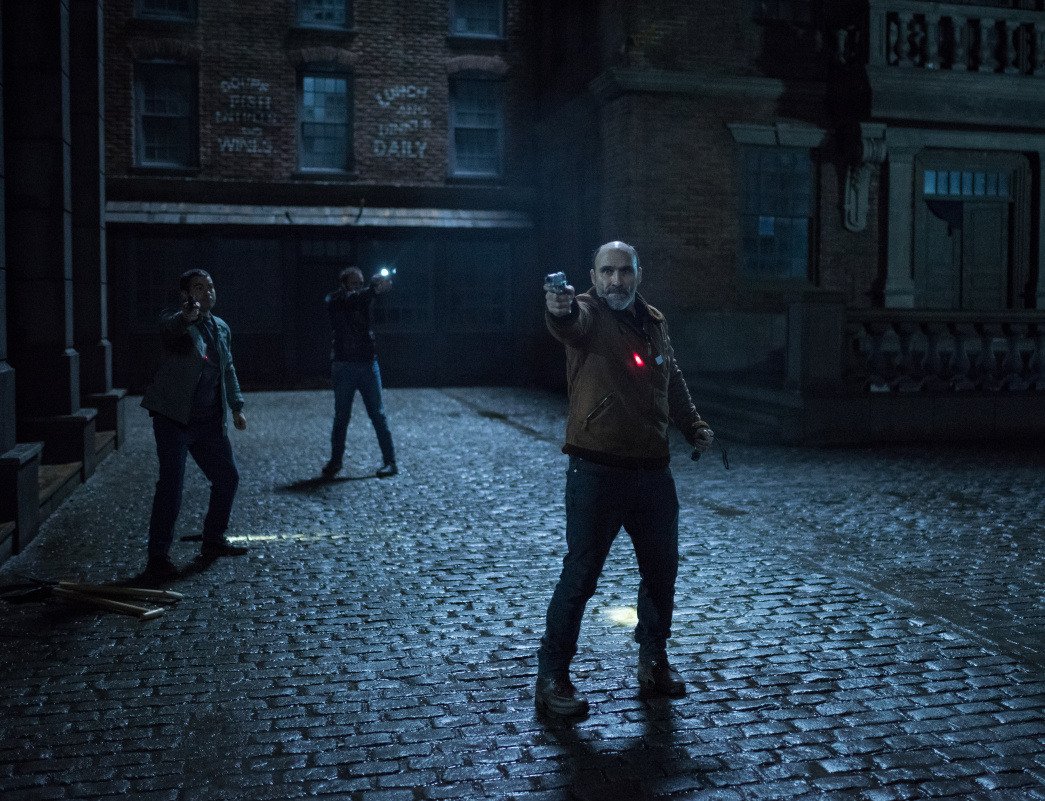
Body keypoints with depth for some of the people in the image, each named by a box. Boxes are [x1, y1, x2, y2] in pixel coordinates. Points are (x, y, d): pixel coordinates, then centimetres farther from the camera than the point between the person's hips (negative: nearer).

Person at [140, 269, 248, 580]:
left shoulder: (221, 327, 13)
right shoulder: (175, 320, -8)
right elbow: (170, 325, -34)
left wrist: (237, 407, 23)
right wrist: (186, 316, -57)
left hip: (209, 421, 7)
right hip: (174, 419, -7)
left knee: (228, 477, 13)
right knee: (171, 487, -9)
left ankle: (213, 541, 30)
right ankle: (157, 558, 0)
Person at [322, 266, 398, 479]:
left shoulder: (364, 299, 8)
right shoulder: (334, 301, -2)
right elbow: (352, 299, -20)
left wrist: (378, 286, -30)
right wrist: (373, 288, -29)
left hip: (368, 363, 2)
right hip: (343, 364, -2)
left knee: (378, 414, 1)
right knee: (341, 416, 5)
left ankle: (390, 461, 3)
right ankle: (335, 461, 16)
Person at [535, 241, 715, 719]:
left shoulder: (654, 322, 11)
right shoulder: (588, 313, -8)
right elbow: (571, 324, -34)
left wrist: (693, 424, 15)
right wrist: (560, 310, -57)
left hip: (653, 472, 6)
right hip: (597, 473, -6)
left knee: (662, 570, 16)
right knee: (580, 576, -2)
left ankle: (654, 661, 36)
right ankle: (552, 678, 13)